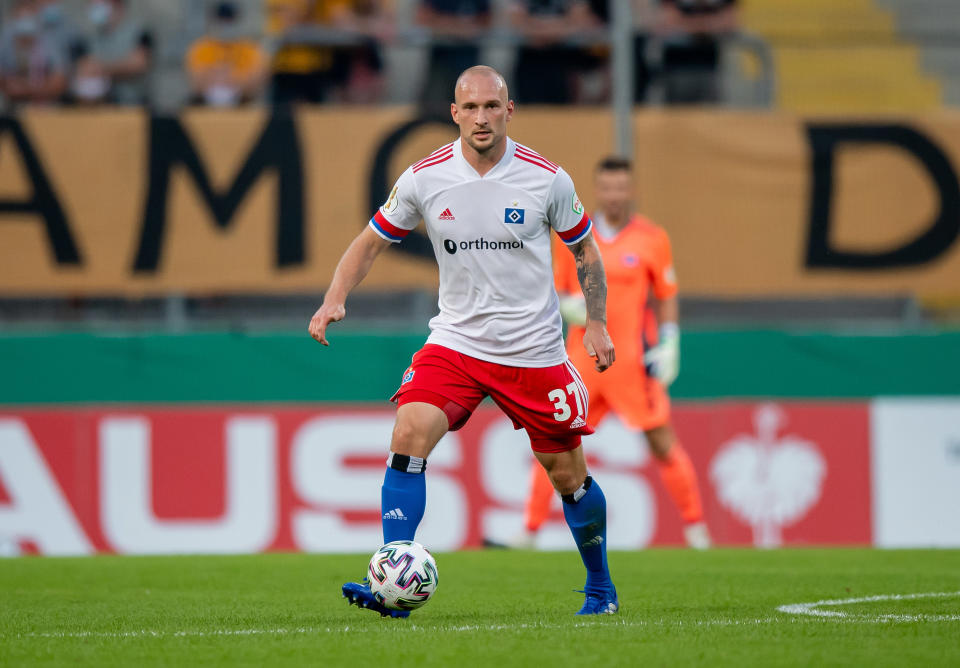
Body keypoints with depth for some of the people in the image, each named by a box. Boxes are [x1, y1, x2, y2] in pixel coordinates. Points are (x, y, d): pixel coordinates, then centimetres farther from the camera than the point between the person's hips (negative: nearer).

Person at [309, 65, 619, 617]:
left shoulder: (547, 179, -7)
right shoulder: (424, 178, -6)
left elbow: (584, 249, 8)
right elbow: (372, 242, 6)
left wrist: (597, 324, 3)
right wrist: (335, 300, -9)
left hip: (534, 351, -1)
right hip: (456, 340, 1)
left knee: (570, 477, 5)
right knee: (409, 436, -22)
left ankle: (601, 588, 29)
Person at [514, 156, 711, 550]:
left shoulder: (651, 239, 0)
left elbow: (667, 296, 7)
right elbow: (554, 290, 11)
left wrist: (669, 344, -3)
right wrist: (568, 306, -10)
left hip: (632, 360, -2)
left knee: (661, 440, -2)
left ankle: (694, 523, 11)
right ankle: (530, 529, 4)